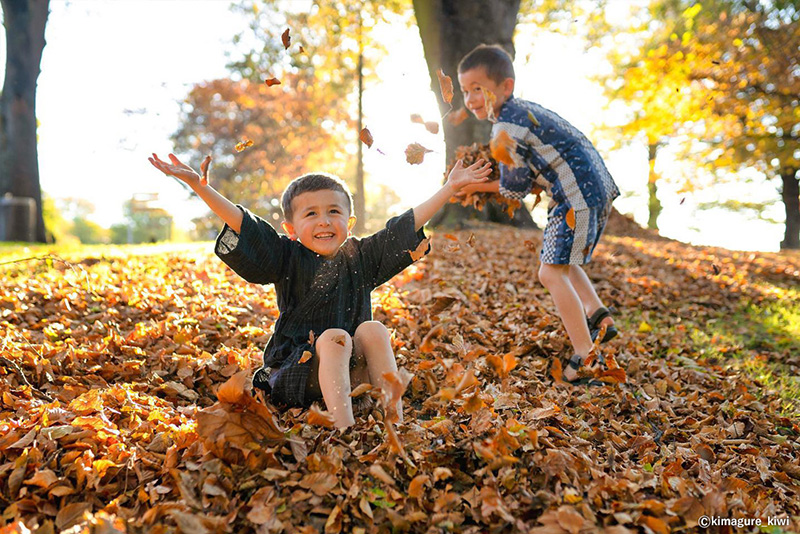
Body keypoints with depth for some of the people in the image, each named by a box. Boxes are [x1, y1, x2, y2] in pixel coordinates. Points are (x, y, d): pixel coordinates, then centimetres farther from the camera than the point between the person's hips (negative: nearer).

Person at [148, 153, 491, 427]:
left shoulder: (360, 257, 7)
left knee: (373, 329, -23)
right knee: (333, 337, -31)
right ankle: (344, 428, -43)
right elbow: (241, 224, -10)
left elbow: (409, 224, 8)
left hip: (351, 369, 3)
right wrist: (199, 186, -20)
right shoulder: (288, 259, 1)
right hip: (294, 372, -3)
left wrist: (450, 187, 9)